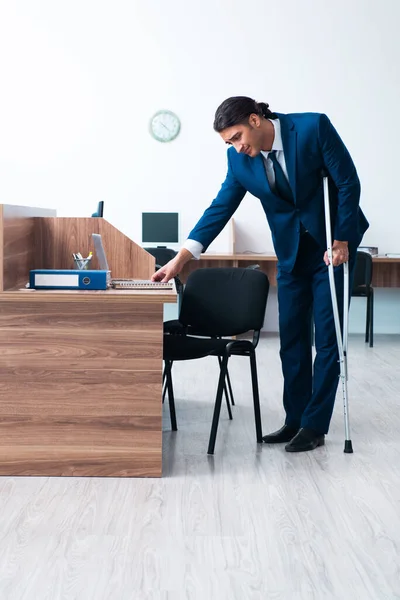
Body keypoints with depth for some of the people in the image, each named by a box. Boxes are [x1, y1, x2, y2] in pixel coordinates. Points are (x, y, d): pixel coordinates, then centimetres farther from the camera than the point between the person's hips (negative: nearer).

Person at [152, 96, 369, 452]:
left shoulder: (313, 127, -21)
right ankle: (295, 420, 17)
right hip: (291, 250, 4)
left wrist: (341, 240, -15)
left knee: (326, 336, -3)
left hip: (334, 243, -4)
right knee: (292, 338, 6)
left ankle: (315, 425, 4)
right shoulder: (239, 158, -8)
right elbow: (222, 207, -6)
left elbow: (348, 182, -16)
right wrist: (182, 257, -15)